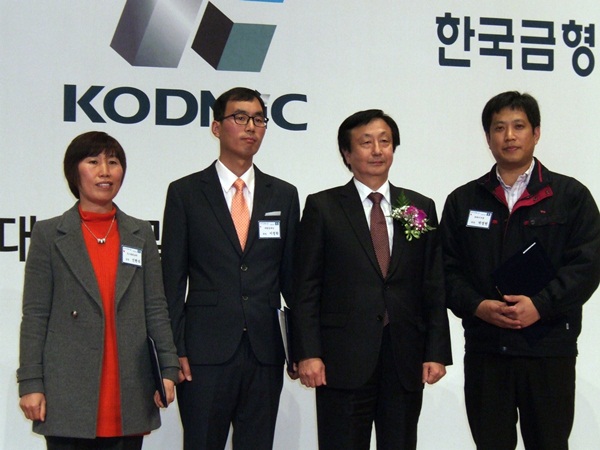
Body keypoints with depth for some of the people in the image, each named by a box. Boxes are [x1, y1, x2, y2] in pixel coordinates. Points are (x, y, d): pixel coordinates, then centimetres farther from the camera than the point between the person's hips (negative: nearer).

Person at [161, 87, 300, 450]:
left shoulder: (284, 195, 10)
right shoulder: (185, 193, 2)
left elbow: (291, 276, 12)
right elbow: (172, 280, 0)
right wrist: (175, 351, -6)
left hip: (265, 352, 3)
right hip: (205, 353, -2)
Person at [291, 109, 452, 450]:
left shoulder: (421, 208, 11)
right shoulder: (322, 208, 3)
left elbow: (435, 287, 9)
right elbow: (306, 289, -1)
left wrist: (437, 351, 2)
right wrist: (308, 354, -9)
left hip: (405, 359, 3)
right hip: (343, 360, -3)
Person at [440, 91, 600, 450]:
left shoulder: (571, 196, 5)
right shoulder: (463, 201, 11)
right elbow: (448, 269, 6)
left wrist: (541, 305, -16)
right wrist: (478, 306, -12)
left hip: (549, 348, -1)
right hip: (484, 349, 2)